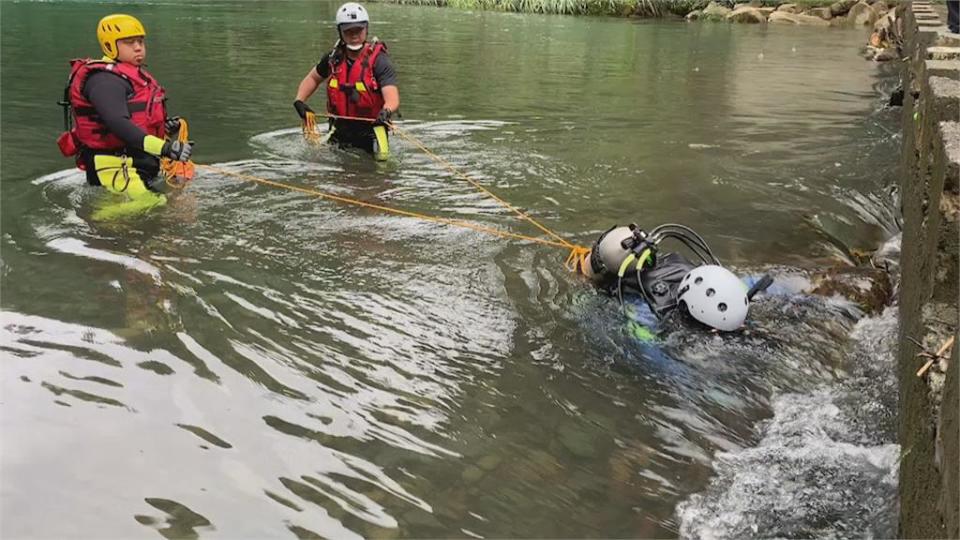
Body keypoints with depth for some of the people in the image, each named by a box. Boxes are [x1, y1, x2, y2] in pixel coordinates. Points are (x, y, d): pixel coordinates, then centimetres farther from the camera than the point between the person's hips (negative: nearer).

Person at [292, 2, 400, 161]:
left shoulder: (379, 61, -15)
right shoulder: (334, 58, 0)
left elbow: (392, 99, -27)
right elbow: (313, 78, 20)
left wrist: (387, 111, -50)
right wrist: (299, 100, 3)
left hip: (371, 127, -4)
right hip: (340, 128, 4)